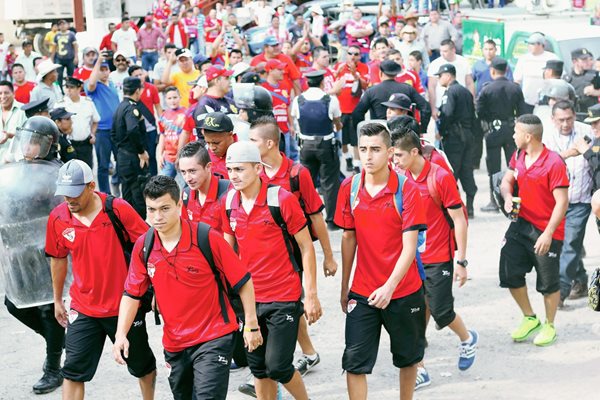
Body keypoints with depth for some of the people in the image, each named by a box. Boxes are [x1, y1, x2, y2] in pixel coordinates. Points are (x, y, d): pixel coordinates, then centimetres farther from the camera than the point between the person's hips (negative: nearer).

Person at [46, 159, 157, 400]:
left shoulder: (119, 210, -17)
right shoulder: (57, 218, -6)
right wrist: (57, 300, 18)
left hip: (126, 305, -2)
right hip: (83, 309, 2)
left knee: (142, 365, 16)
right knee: (73, 371, -5)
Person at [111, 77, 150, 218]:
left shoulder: (120, 107, 13)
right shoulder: (131, 108, -17)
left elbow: (113, 133, 20)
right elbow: (133, 130, -33)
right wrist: (142, 151, -24)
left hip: (122, 155, 10)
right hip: (133, 157, -10)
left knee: (127, 193, 16)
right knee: (139, 193, -5)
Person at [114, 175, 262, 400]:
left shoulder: (207, 238, -16)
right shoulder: (143, 246, -3)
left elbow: (243, 281, -8)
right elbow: (132, 294, 5)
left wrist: (251, 325, -6)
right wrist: (121, 334, -7)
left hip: (213, 339, -5)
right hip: (174, 344, 5)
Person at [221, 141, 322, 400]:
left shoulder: (281, 199, -13)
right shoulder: (229, 203, 2)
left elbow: (306, 247, -7)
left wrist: (311, 295, -9)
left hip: (284, 298, -5)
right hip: (249, 297, 5)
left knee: (277, 366, -7)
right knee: (258, 367, 11)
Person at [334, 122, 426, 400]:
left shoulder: (407, 190, -13)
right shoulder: (349, 188, -2)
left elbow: (409, 246, -17)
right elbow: (348, 238, 7)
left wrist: (390, 287, -27)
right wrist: (344, 287, 9)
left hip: (403, 292, -2)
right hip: (362, 292, 2)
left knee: (408, 357, 16)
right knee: (354, 362, -5)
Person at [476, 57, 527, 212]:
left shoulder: (486, 89, -12)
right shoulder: (515, 88, -2)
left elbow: (479, 112, -12)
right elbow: (522, 112, -2)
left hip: (493, 131, -3)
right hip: (511, 129, 3)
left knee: (494, 169, 4)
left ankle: (494, 202, 5)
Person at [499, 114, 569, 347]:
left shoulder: (554, 163, -21)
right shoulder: (518, 157, 1)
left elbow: (562, 201, -20)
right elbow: (507, 181, 16)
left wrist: (548, 234, -25)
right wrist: (507, 196, -8)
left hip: (547, 231, -6)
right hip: (522, 224, 6)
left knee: (549, 283, 7)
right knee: (509, 272, 3)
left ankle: (549, 326, 28)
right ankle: (530, 319, 24)